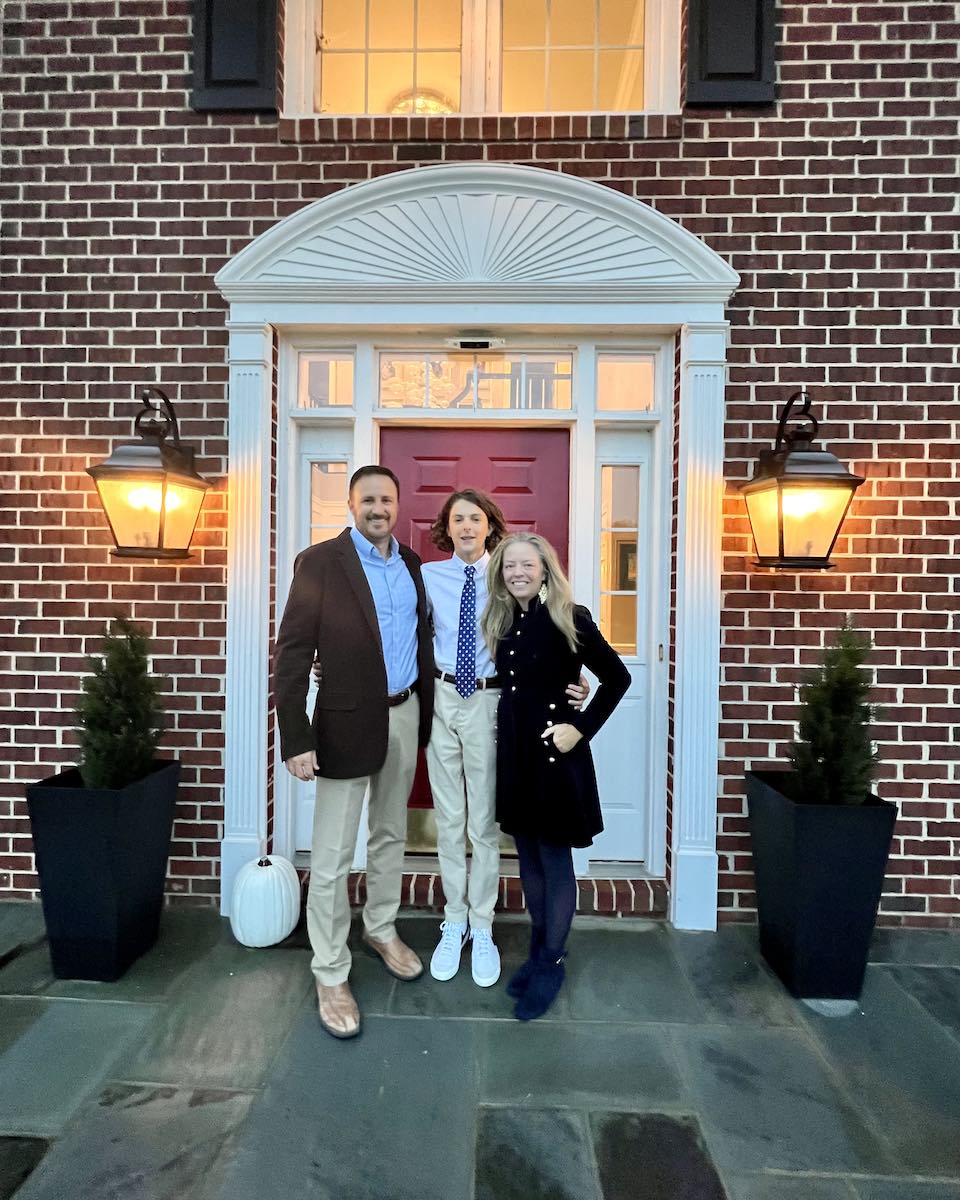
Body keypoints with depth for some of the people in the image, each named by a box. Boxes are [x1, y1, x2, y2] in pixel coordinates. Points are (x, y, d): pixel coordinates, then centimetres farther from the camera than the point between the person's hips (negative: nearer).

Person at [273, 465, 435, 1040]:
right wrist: (296, 738, -17)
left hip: (405, 716, 6)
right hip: (348, 723, -5)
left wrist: (424, 711, 5)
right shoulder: (320, 562, -11)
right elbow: (292, 654, -13)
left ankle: (382, 928, 44)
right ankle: (331, 974, 26)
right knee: (332, 856, 6)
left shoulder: (412, 563, 6)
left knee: (392, 835, 21)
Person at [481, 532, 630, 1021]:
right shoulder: (500, 622, 5)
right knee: (528, 859, 18)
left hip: (554, 753, -6)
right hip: (513, 752, 6)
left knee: (555, 862, 8)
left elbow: (617, 677, -10)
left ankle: (551, 963, 27)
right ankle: (537, 951, 37)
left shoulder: (569, 619, -13)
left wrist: (582, 727, -14)